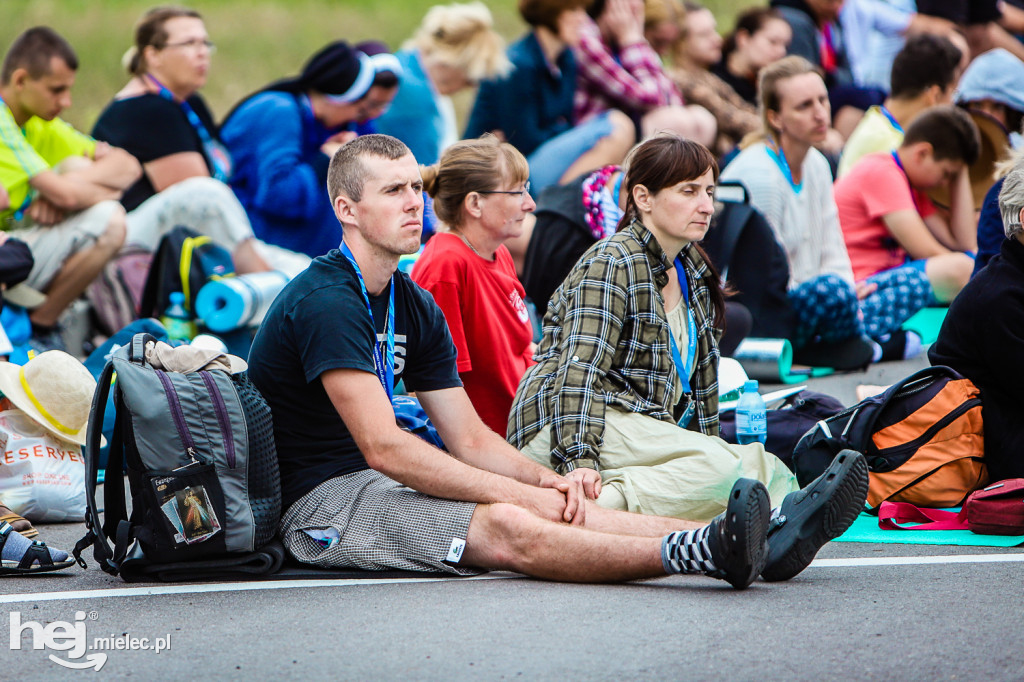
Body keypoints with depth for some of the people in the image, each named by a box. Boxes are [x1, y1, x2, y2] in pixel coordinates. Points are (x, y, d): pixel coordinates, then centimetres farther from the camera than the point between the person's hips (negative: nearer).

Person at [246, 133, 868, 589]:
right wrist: (516, 492, -21)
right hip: (321, 501, -9)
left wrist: (544, 481, -8)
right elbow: (384, 446, -23)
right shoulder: (326, 301, -16)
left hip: (376, 482, 9)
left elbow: (470, 439, 13)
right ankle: (702, 554, -52)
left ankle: (751, 545, -27)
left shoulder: (413, 305, 14)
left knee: (549, 503, -13)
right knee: (508, 527, -30)